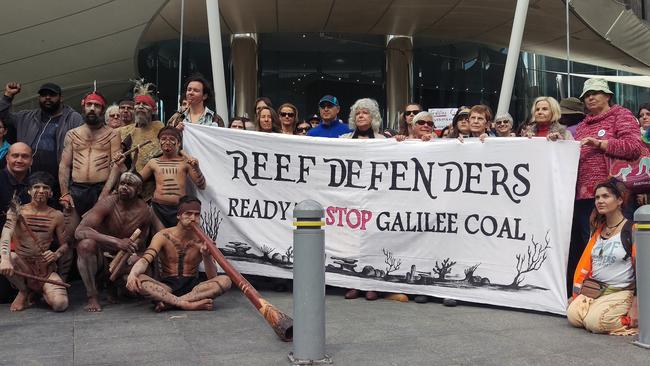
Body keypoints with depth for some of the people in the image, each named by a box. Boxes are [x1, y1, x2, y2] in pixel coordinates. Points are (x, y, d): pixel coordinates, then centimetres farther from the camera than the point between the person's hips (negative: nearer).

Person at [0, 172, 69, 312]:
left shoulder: (56, 216, 1)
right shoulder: (17, 211, -4)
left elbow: (65, 244, 8)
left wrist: (57, 254, -17)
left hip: (45, 267, 0)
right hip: (22, 265, 0)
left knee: (60, 304, -25)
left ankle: (41, 290, 14)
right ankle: (23, 291, -2)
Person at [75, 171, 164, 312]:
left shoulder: (145, 212, -9)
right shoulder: (108, 204, -16)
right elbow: (80, 231, -28)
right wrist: (117, 242, -39)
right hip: (101, 257, -3)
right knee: (86, 244, -34)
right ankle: (92, 295, -15)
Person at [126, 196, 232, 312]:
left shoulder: (202, 241, 1)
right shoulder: (163, 236, -1)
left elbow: (212, 277, -5)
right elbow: (145, 260, -14)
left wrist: (206, 256, -24)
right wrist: (133, 273, -36)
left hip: (193, 287, 1)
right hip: (167, 287, -1)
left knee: (225, 281, -27)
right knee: (137, 280, -31)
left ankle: (170, 303, -30)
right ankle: (189, 304, -35)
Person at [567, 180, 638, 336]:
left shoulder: (631, 230, -8)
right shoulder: (598, 230, 12)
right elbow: (584, 264, 12)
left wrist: (635, 308, -14)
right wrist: (575, 295, 8)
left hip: (620, 293, -5)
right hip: (592, 291, 5)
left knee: (594, 323, -26)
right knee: (573, 316, -18)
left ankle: (635, 320, -1)